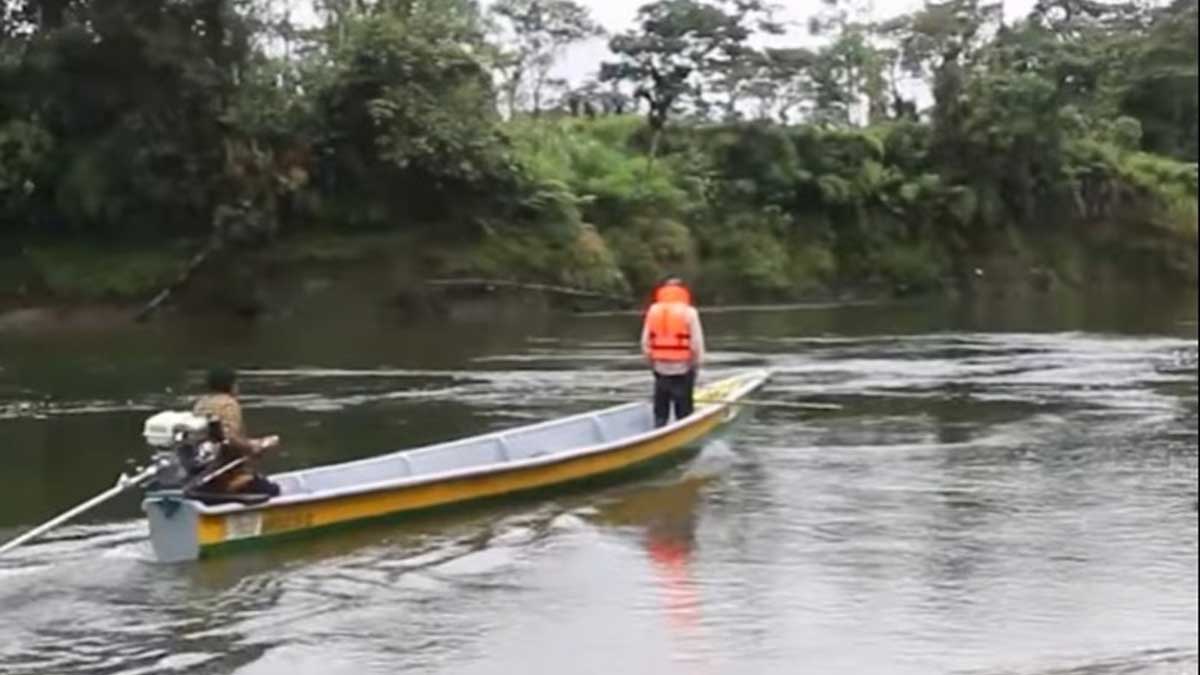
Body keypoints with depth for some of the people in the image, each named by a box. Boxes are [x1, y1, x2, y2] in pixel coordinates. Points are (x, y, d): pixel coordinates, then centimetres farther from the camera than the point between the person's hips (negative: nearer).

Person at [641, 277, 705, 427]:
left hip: (660, 368, 3)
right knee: (683, 411, 3)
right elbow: (696, 344, -10)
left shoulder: (653, 311, 3)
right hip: (682, 367, -3)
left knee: (660, 412, 12)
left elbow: (646, 343, 2)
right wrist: (695, 364, 3)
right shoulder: (688, 312, -8)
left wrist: (652, 362, 13)